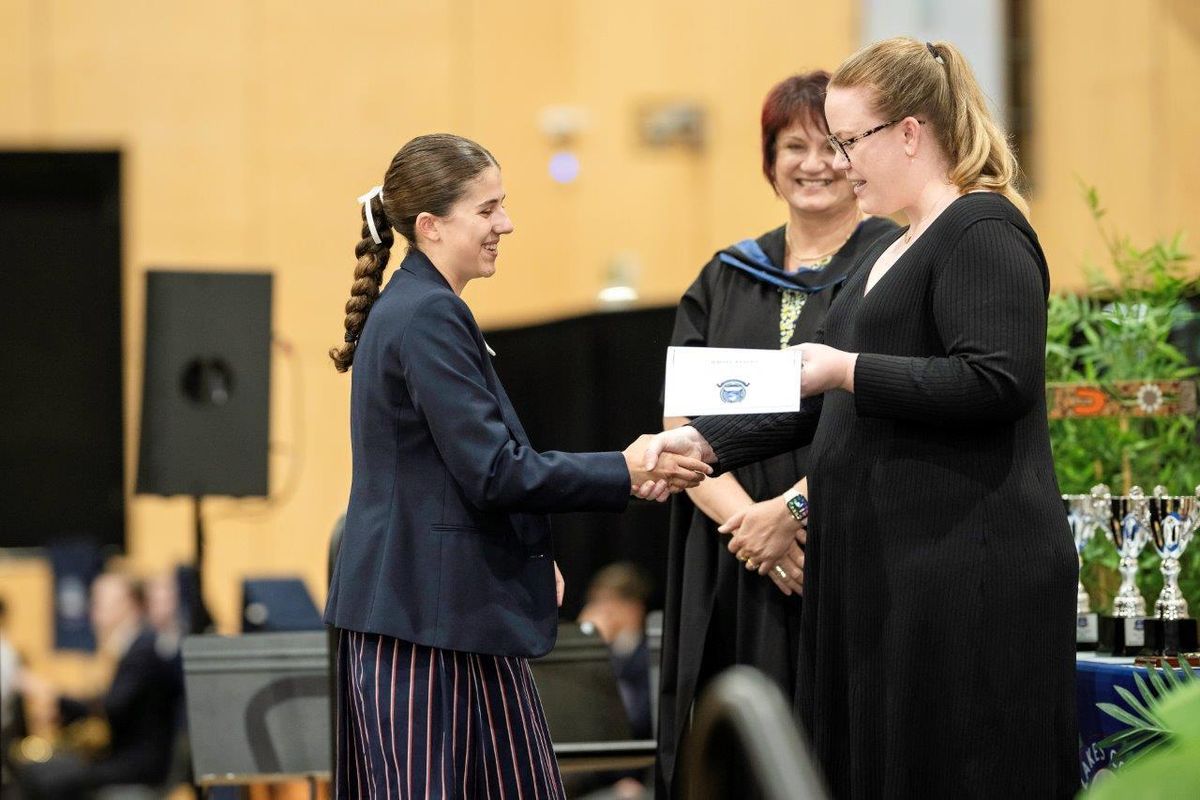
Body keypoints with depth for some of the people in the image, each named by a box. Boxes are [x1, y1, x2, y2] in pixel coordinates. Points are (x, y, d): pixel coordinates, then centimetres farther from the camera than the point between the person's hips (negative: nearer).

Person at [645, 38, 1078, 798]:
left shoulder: (983, 233, -11)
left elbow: (998, 382, -23)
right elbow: (823, 392, 22)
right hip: (887, 564, 10)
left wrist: (850, 370, -19)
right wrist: (704, 441, 13)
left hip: (966, 573, -10)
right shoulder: (894, 250, 19)